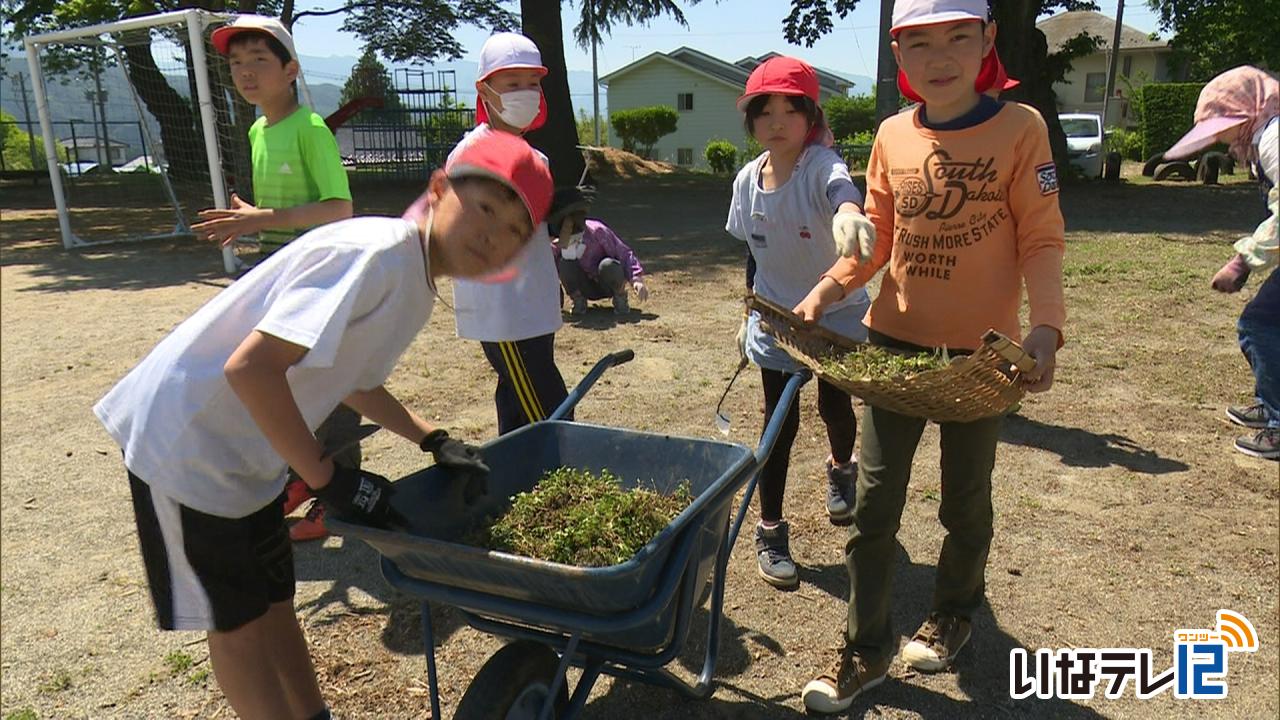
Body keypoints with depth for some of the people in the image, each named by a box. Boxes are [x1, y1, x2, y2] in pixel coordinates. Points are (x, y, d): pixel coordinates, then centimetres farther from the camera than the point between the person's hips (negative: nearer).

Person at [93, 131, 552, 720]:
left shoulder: (416, 288, 2)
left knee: (273, 598, 18)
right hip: (183, 438, -9)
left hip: (248, 451, 9)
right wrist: (329, 479, -26)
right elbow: (250, 367, -32)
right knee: (235, 617, 5)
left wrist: (433, 440, 6)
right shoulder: (376, 255, -28)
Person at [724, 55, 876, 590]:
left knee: (836, 408, 13)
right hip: (777, 321, 2)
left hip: (837, 315, -2)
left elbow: (840, 186, -46)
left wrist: (849, 212, -70)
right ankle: (770, 531, 15)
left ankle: (841, 468, 50)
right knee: (780, 423, 2)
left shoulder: (820, 165, -20)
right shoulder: (748, 179, -5)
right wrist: (749, 314, 15)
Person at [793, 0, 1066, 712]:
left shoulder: (1020, 128, -7)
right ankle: (867, 649, 19)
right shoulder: (892, 136, 2)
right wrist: (826, 289, -9)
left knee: (966, 499, 15)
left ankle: (954, 612, 42)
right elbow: (877, 238, 7)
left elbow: (1042, 241, -8)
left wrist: (1046, 325, -22)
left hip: (981, 350, -2)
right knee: (875, 502, 4)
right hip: (896, 341, 3)